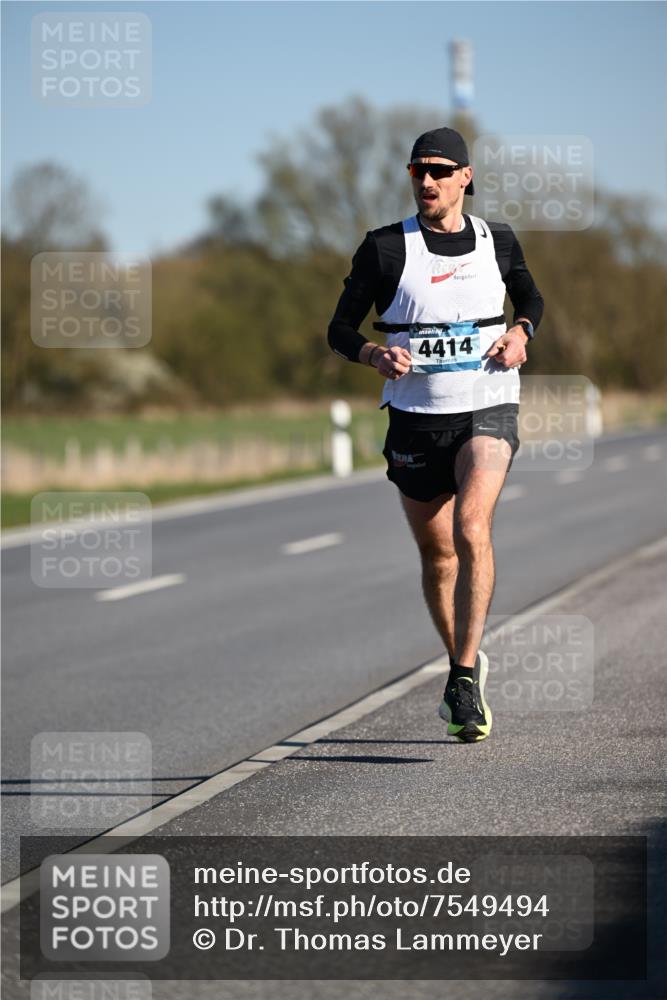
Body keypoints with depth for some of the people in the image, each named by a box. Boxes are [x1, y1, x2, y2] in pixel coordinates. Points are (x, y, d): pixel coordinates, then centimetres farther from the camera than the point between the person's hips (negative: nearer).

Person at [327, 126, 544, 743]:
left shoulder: (498, 241, 4)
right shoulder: (386, 248, -1)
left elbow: (531, 298, 22)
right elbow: (340, 328, 1)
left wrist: (519, 334, 0)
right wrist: (375, 355, -19)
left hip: (487, 411, -1)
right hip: (415, 418, 1)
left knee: (471, 529, -23)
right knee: (437, 555, 10)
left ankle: (464, 678, -22)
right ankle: (466, 662, 33)